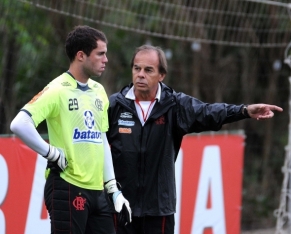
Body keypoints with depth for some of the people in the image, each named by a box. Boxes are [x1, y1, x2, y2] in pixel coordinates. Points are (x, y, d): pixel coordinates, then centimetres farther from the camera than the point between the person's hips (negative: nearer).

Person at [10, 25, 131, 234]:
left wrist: (113, 189, 15)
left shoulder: (99, 91, 13)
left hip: (98, 191, 7)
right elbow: (19, 124, -22)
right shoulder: (58, 90, -10)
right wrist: (52, 153, -15)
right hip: (67, 188, -7)